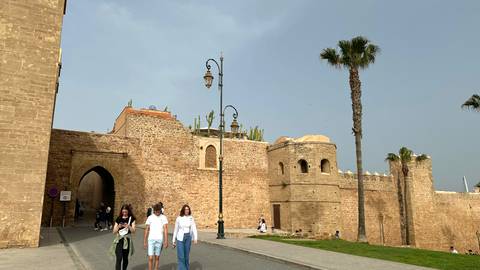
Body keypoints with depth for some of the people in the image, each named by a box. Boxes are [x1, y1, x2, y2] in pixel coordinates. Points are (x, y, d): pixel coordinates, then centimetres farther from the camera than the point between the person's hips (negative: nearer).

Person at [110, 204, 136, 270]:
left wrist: (128, 226, -25)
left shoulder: (131, 219, -1)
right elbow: (114, 232, 1)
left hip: (127, 240, 1)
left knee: (125, 258, 11)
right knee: (119, 258, -10)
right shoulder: (118, 219, 1)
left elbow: (133, 231, -6)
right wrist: (118, 227, -18)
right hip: (119, 240, 0)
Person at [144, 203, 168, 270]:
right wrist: (145, 241, 3)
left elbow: (165, 229, -6)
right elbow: (146, 230, 4)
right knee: (150, 258, -5)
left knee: (157, 258, 10)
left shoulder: (163, 218, -1)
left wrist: (166, 241, -13)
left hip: (160, 240, 0)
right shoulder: (150, 217, 1)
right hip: (151, 239, 0)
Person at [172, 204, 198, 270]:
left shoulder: (191, 218, -2)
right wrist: (174, 240, 4)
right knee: (181, 256, -9)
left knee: (186, 255, 10)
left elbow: (194, 229, -9)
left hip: (188, 237, 2)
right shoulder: (179, 218, -5)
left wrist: (195, 238, -24)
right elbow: (176, 230, 2)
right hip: (180, 238, -2)